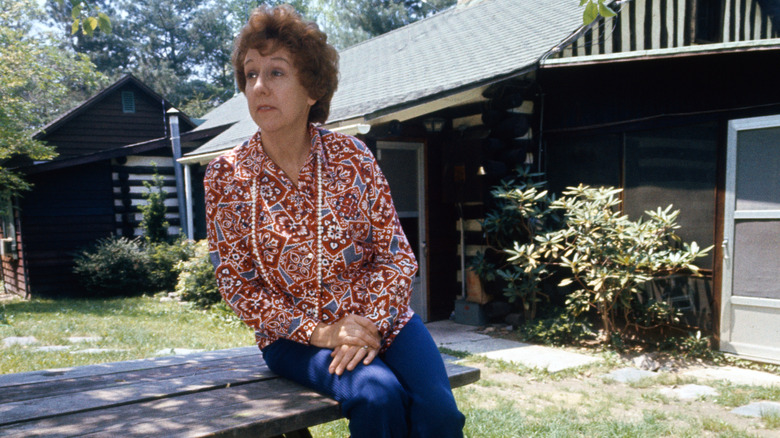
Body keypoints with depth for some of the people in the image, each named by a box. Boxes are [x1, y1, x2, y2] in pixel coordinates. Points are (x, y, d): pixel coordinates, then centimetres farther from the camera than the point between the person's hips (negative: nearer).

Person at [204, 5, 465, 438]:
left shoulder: (352, 156, -4)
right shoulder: (226, 177, -5)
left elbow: (396, 255, -1)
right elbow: (238, 285, -3)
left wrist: (370, 323, -17)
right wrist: (319, 332, -14)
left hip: (380, 318, 1)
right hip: (295, 334, -1)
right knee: (377, 396, -29)